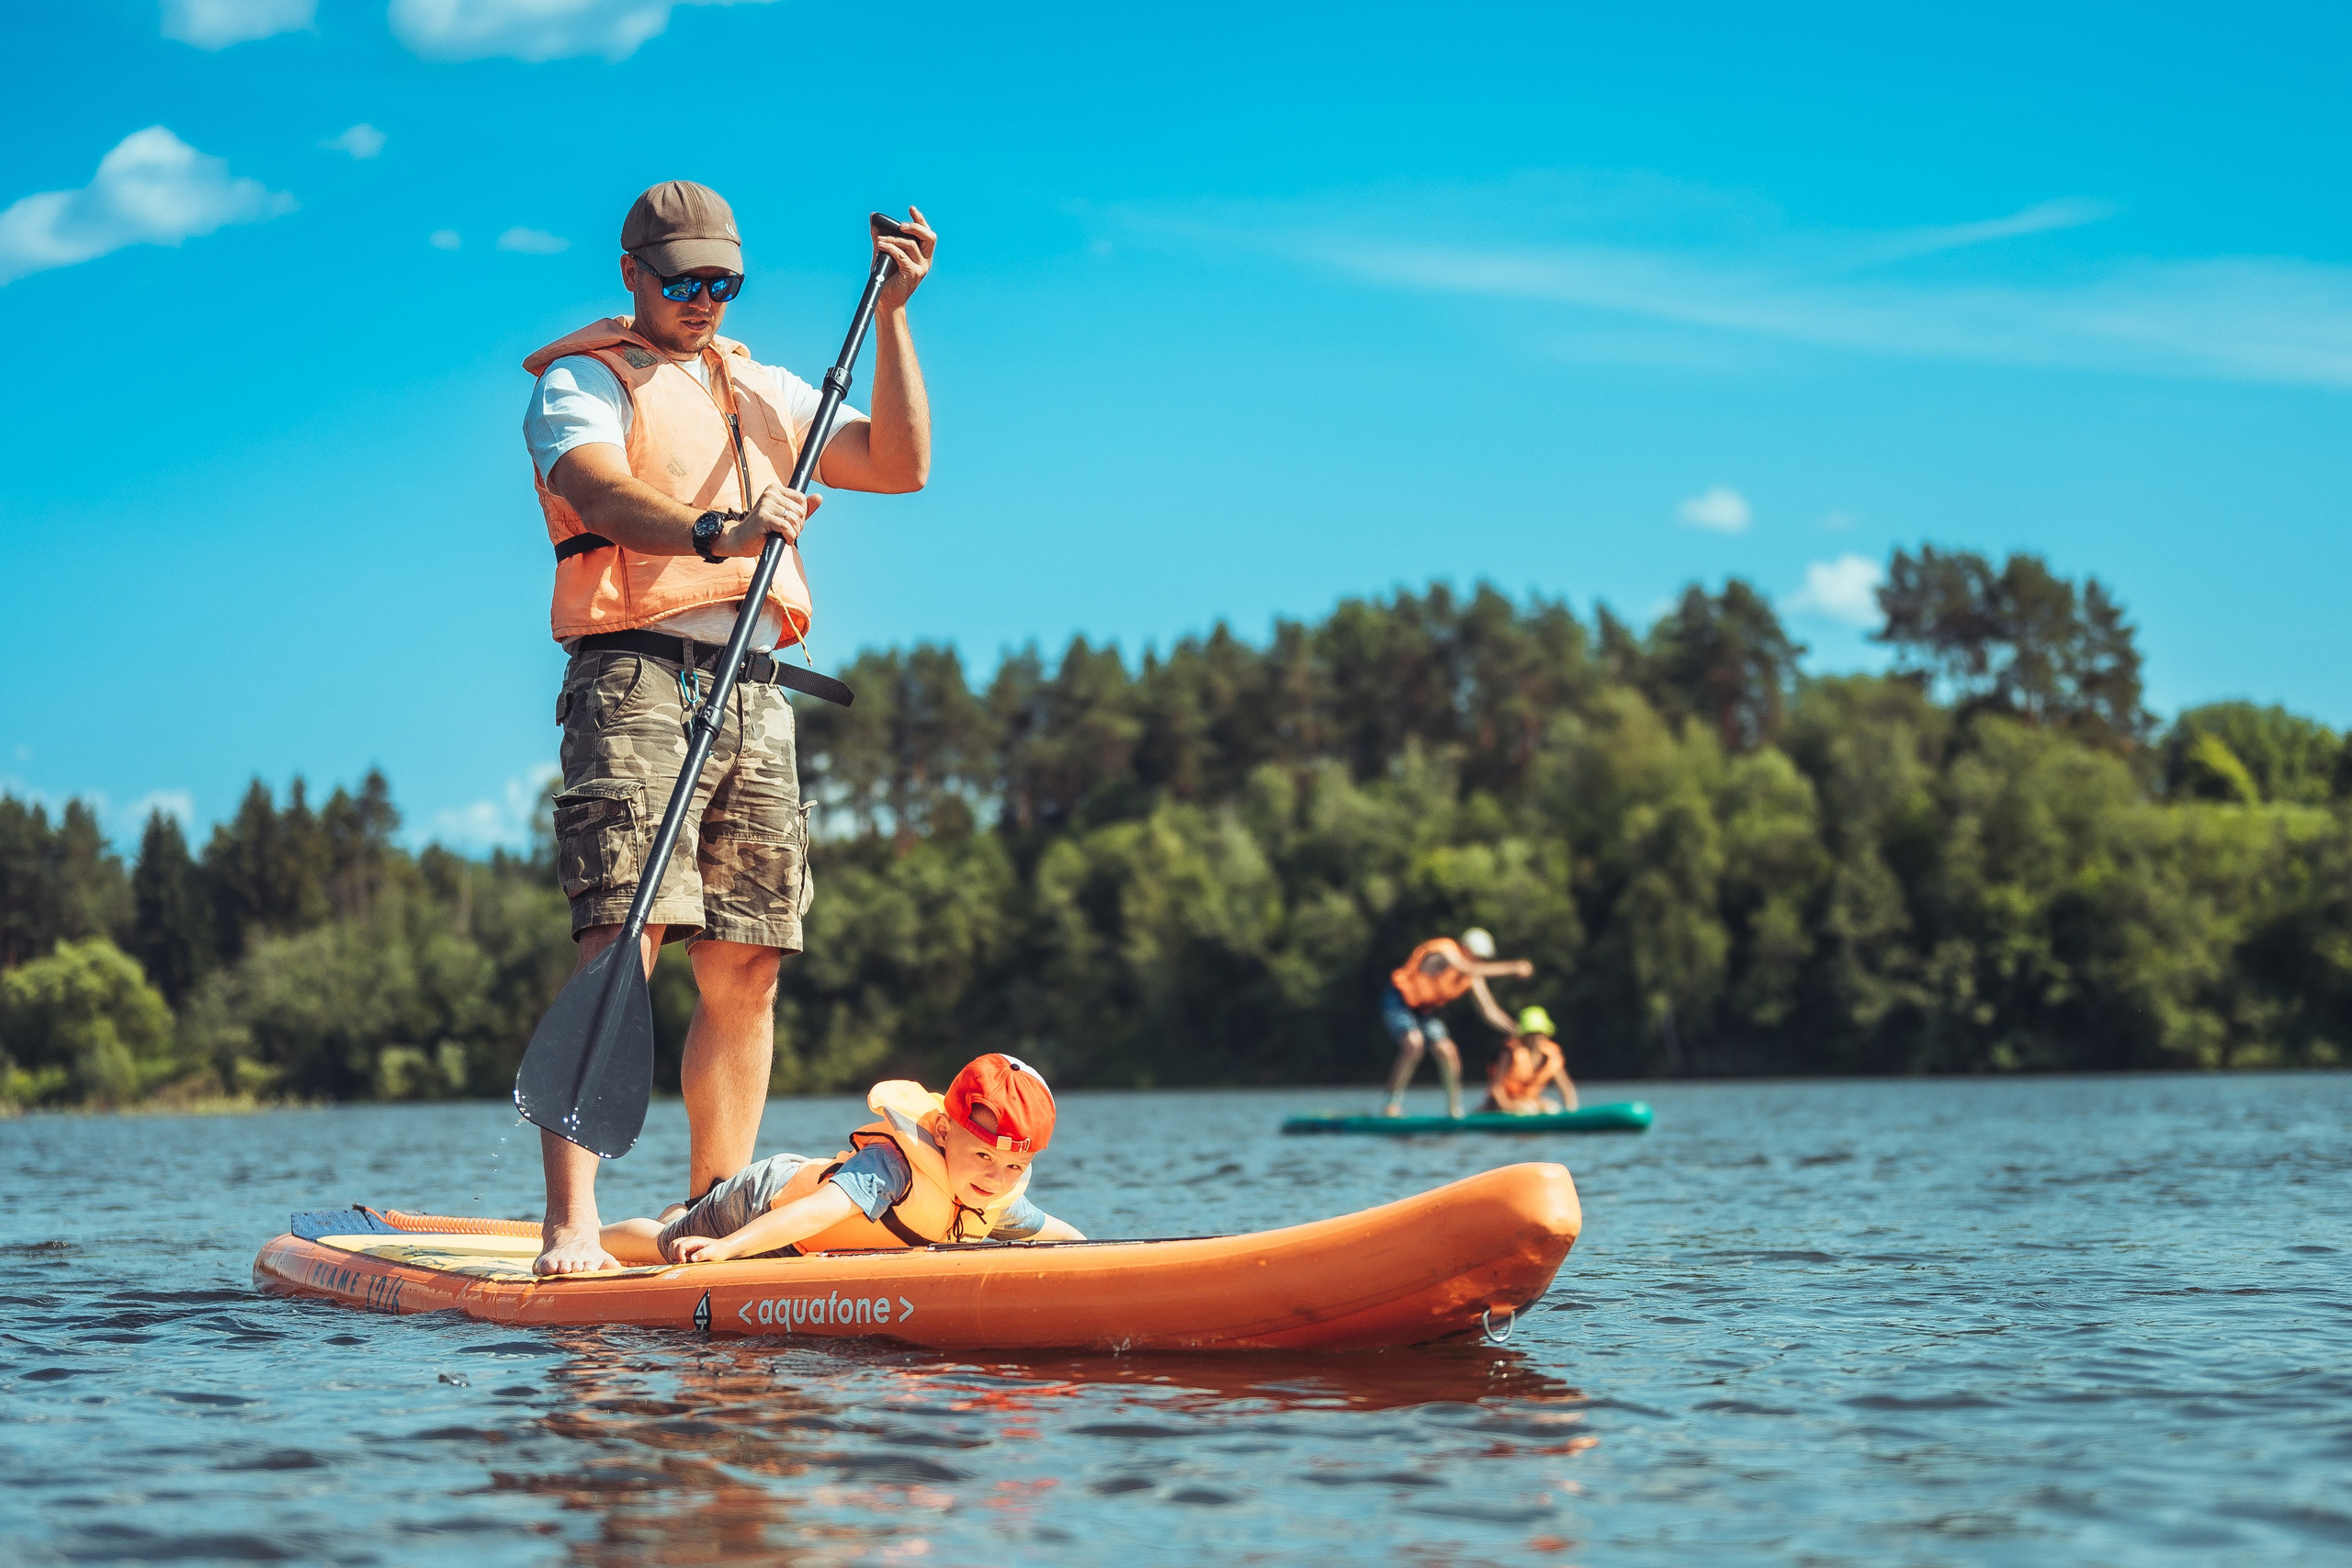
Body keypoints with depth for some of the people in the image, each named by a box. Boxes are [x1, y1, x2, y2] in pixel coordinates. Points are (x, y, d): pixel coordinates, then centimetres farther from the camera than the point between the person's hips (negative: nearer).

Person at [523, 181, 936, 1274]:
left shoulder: (765, 394, 25)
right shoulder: (579, 384, 7)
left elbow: (900, 466, 15)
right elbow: (603, 496, -14)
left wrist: (891, 315, 10)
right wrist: (717, 532, -32)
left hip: (754, 693, 6)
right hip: (636, 678, -6)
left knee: (745, 970, 2)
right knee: (618, 946, -17)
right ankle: (570, 1226, -21)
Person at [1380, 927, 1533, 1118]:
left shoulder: (1473, 978, -5)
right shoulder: (1444, 949, -27)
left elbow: (1490, 1011, 1)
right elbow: (1469, 969, -46)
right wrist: (1512, 967, -49)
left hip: (1424, 1009, 7)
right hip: (1397, 1001, -7)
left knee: (1448, 1052, -6)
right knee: (1413, 1044, -29)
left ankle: (1455, 1109, 3)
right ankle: (1393, 1104, -21)